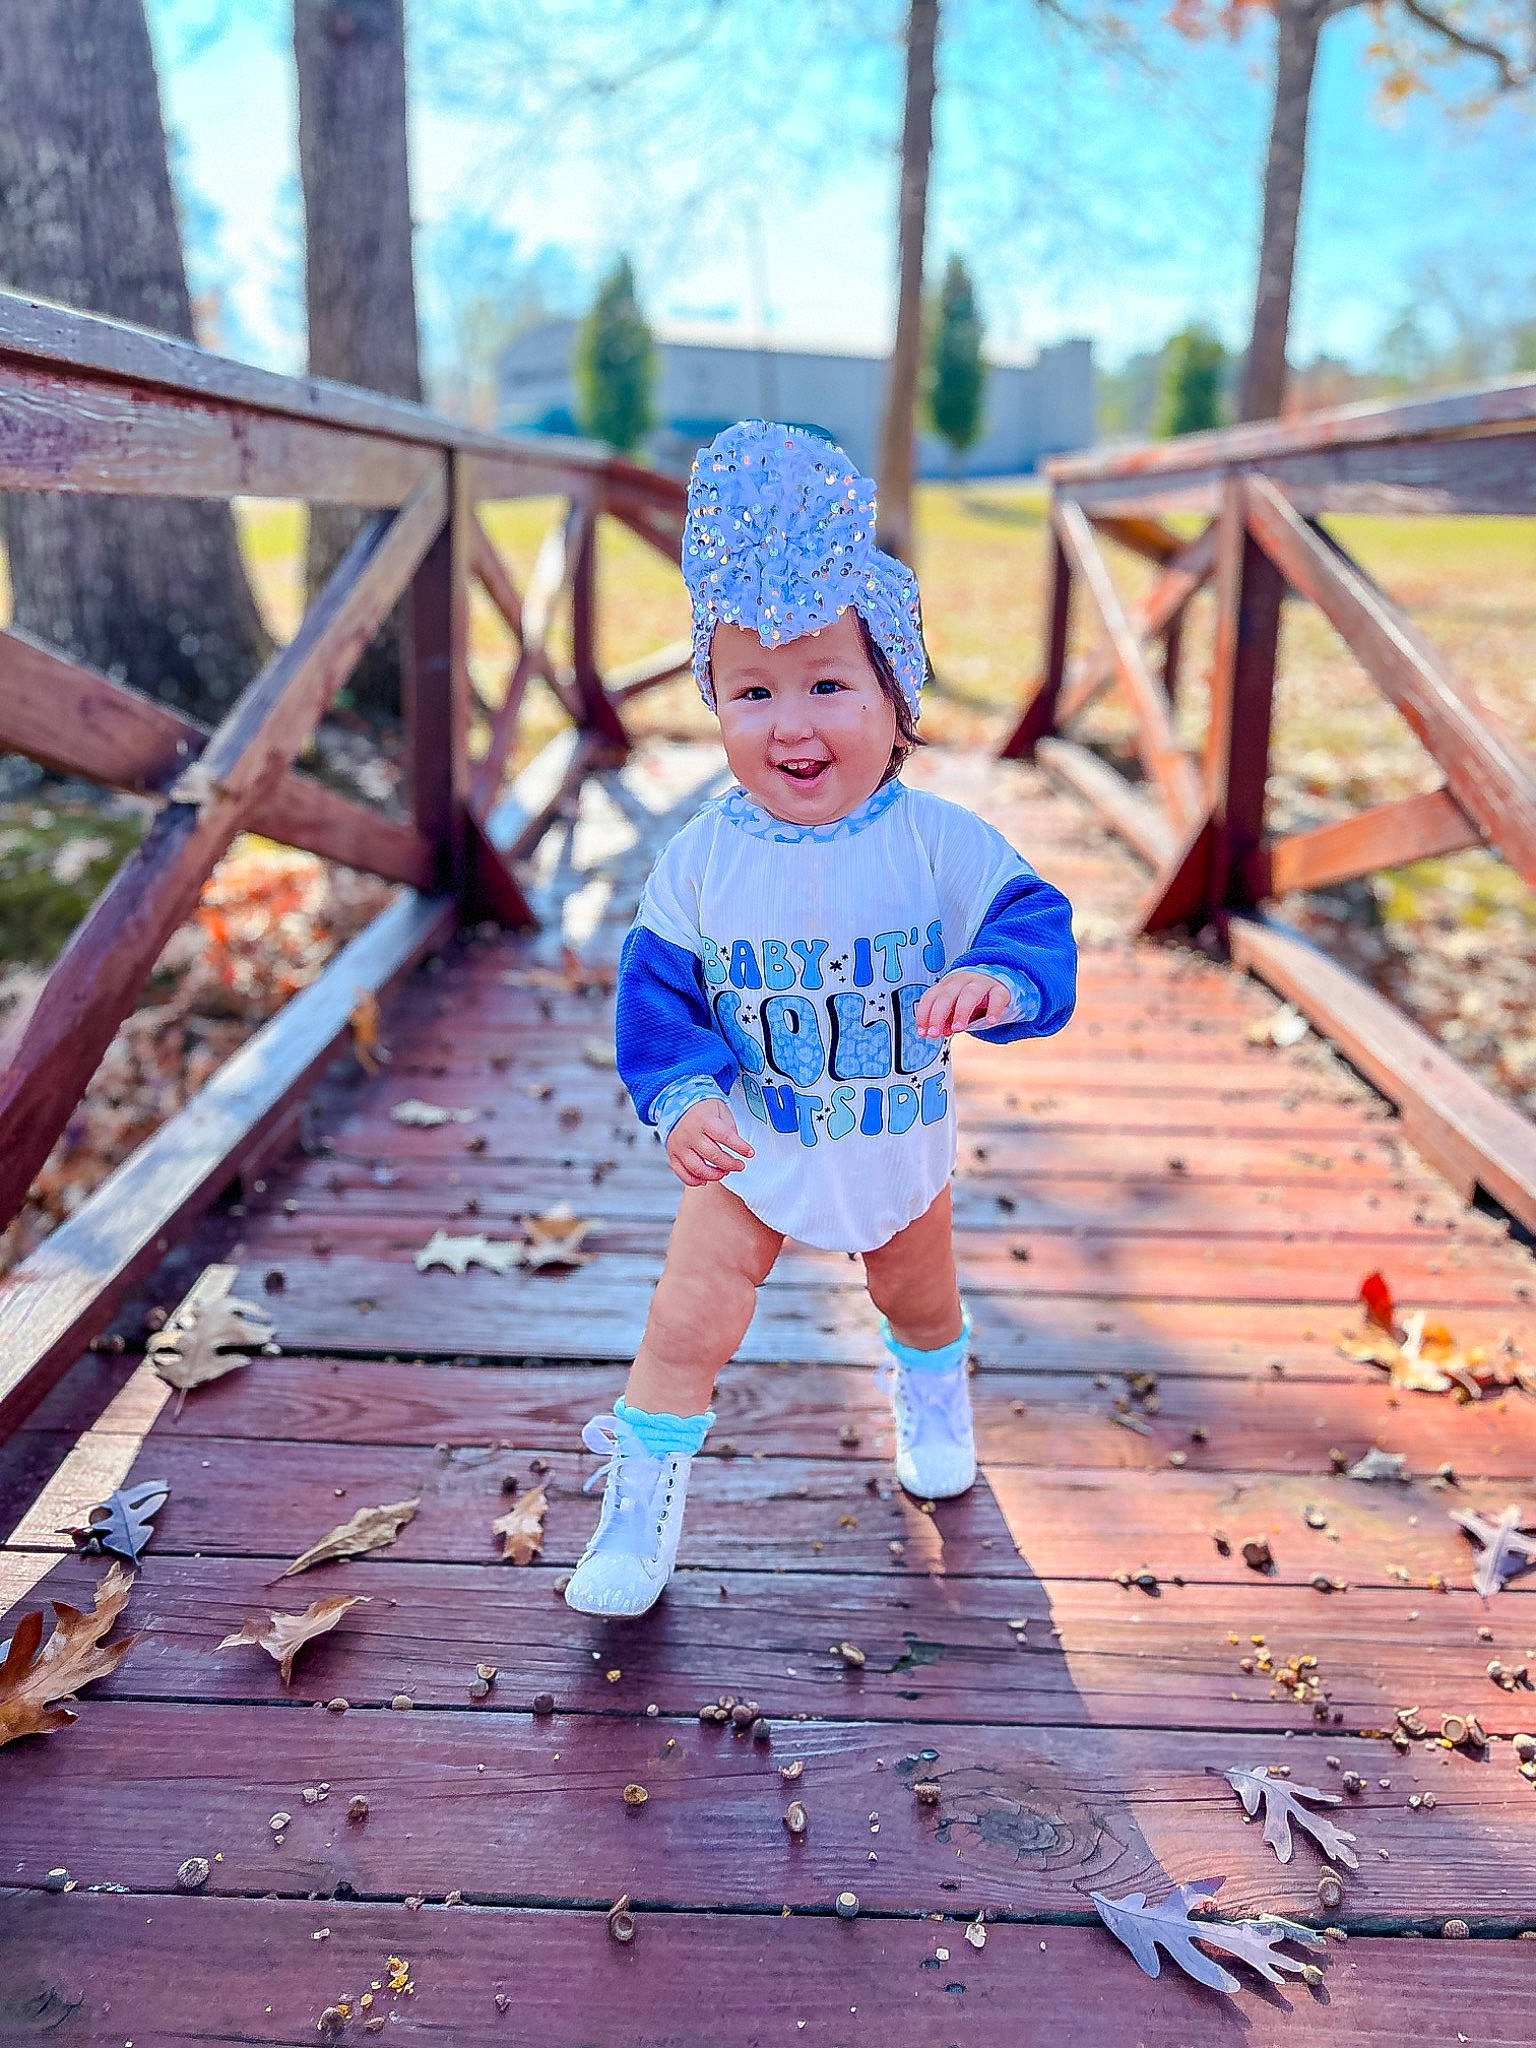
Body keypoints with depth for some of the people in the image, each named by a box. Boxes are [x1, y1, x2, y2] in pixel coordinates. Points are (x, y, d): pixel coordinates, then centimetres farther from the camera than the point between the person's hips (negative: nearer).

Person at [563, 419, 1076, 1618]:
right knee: (687, 1320, -3)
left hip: (900, 1143, 1)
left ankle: (935, 1396, 62)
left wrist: (998, 980, -49)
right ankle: (643, 1500, 19)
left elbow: (1037, 925, -25)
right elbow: (658, 985, -12)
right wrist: (681, 1094, -29)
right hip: (748, 1148, 0)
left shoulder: (939, 843, -22)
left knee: (917, 1295, 26)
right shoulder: (701, 856, -18)